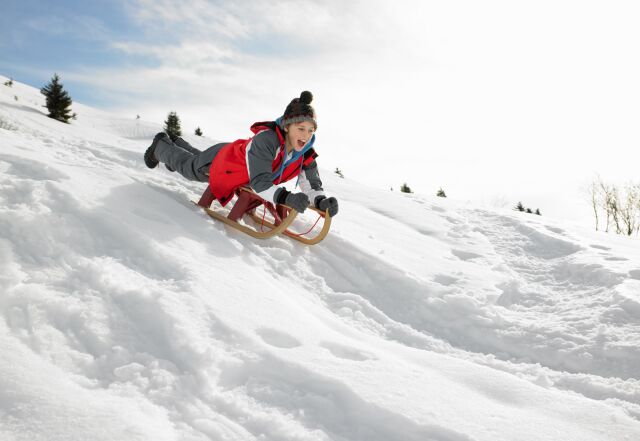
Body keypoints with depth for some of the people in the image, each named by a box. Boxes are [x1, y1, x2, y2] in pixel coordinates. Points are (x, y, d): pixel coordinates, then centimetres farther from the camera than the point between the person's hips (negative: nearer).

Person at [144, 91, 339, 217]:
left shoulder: (306, 155, -27)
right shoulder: (266, 140, -46)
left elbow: (312, 186, -23)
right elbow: (260, 183, -51)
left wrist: (322, 201, -45)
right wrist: (285, 198, -66)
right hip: (219, 162, -6)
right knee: (186, 165, 28)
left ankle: (178, 144, 69)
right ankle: (161, 145, 58)